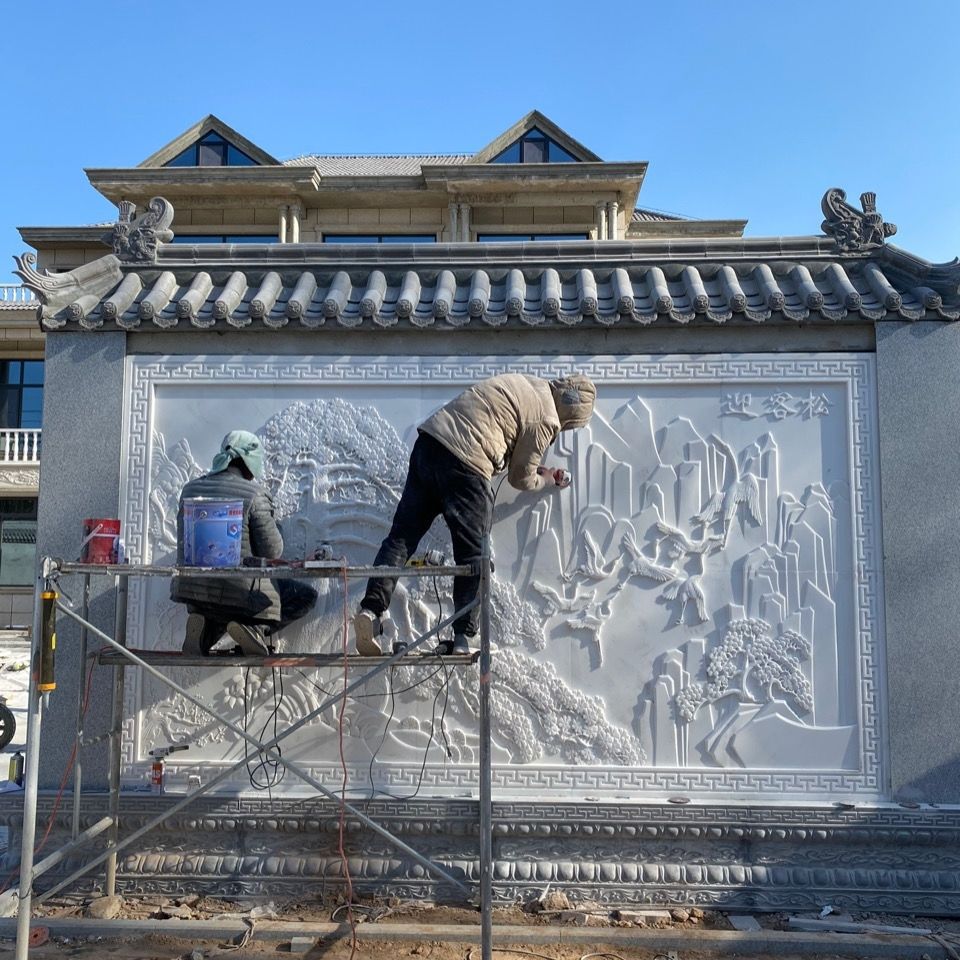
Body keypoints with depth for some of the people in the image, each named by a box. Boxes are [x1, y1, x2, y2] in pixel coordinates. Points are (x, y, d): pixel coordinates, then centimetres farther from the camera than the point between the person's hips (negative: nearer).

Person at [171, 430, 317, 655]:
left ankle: (207, 627, 7)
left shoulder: (191, 489, 6)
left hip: (192, 587, 7)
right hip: (239, 590, -6)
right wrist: (271, 521, 9)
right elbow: (272, 551, -9)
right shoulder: (253, 495, -13)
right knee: (306, 596, 10)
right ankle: (256, 628, -10)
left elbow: (184, 541, 15)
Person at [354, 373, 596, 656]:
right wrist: (548, 479, 27)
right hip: (465, 464, -7)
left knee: (402, 535, 4)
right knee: (473, 556, 2)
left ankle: (371, 609, -8)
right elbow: (521, 479, 7)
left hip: (428, 441, 8)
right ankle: (463, 638, 0)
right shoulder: (546, 419, 1)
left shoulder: (523, 380, 23)